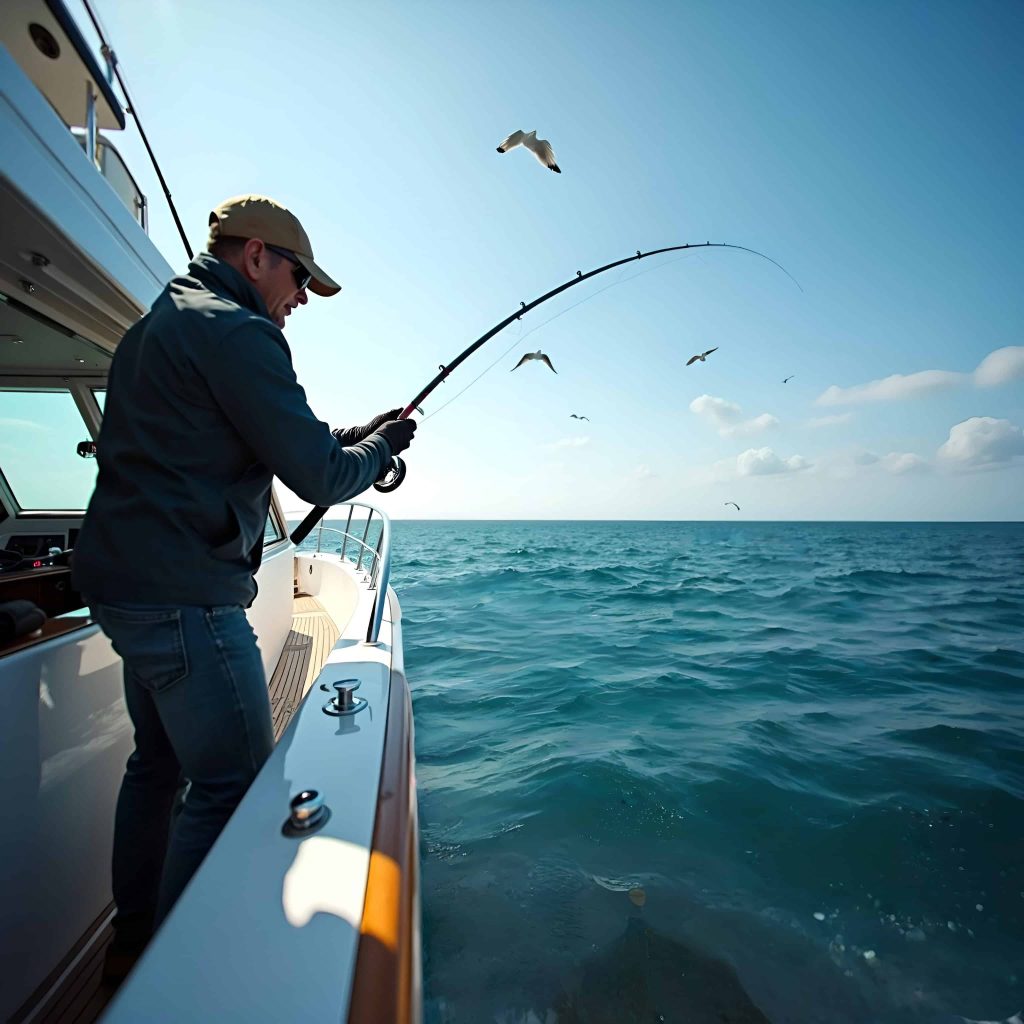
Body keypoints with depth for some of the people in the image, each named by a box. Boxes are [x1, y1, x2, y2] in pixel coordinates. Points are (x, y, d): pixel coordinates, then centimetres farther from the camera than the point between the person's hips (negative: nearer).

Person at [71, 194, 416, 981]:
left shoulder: (155, 327, 21)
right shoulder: (237, 332, -12)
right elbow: (318, 478, -17)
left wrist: (351, 435, 17)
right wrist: (381, 447, 3)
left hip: (124, 583, 11)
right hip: (184, 593, -11)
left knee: (158, 763, 21)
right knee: (234, 784, -1)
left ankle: (132, 945, 38)